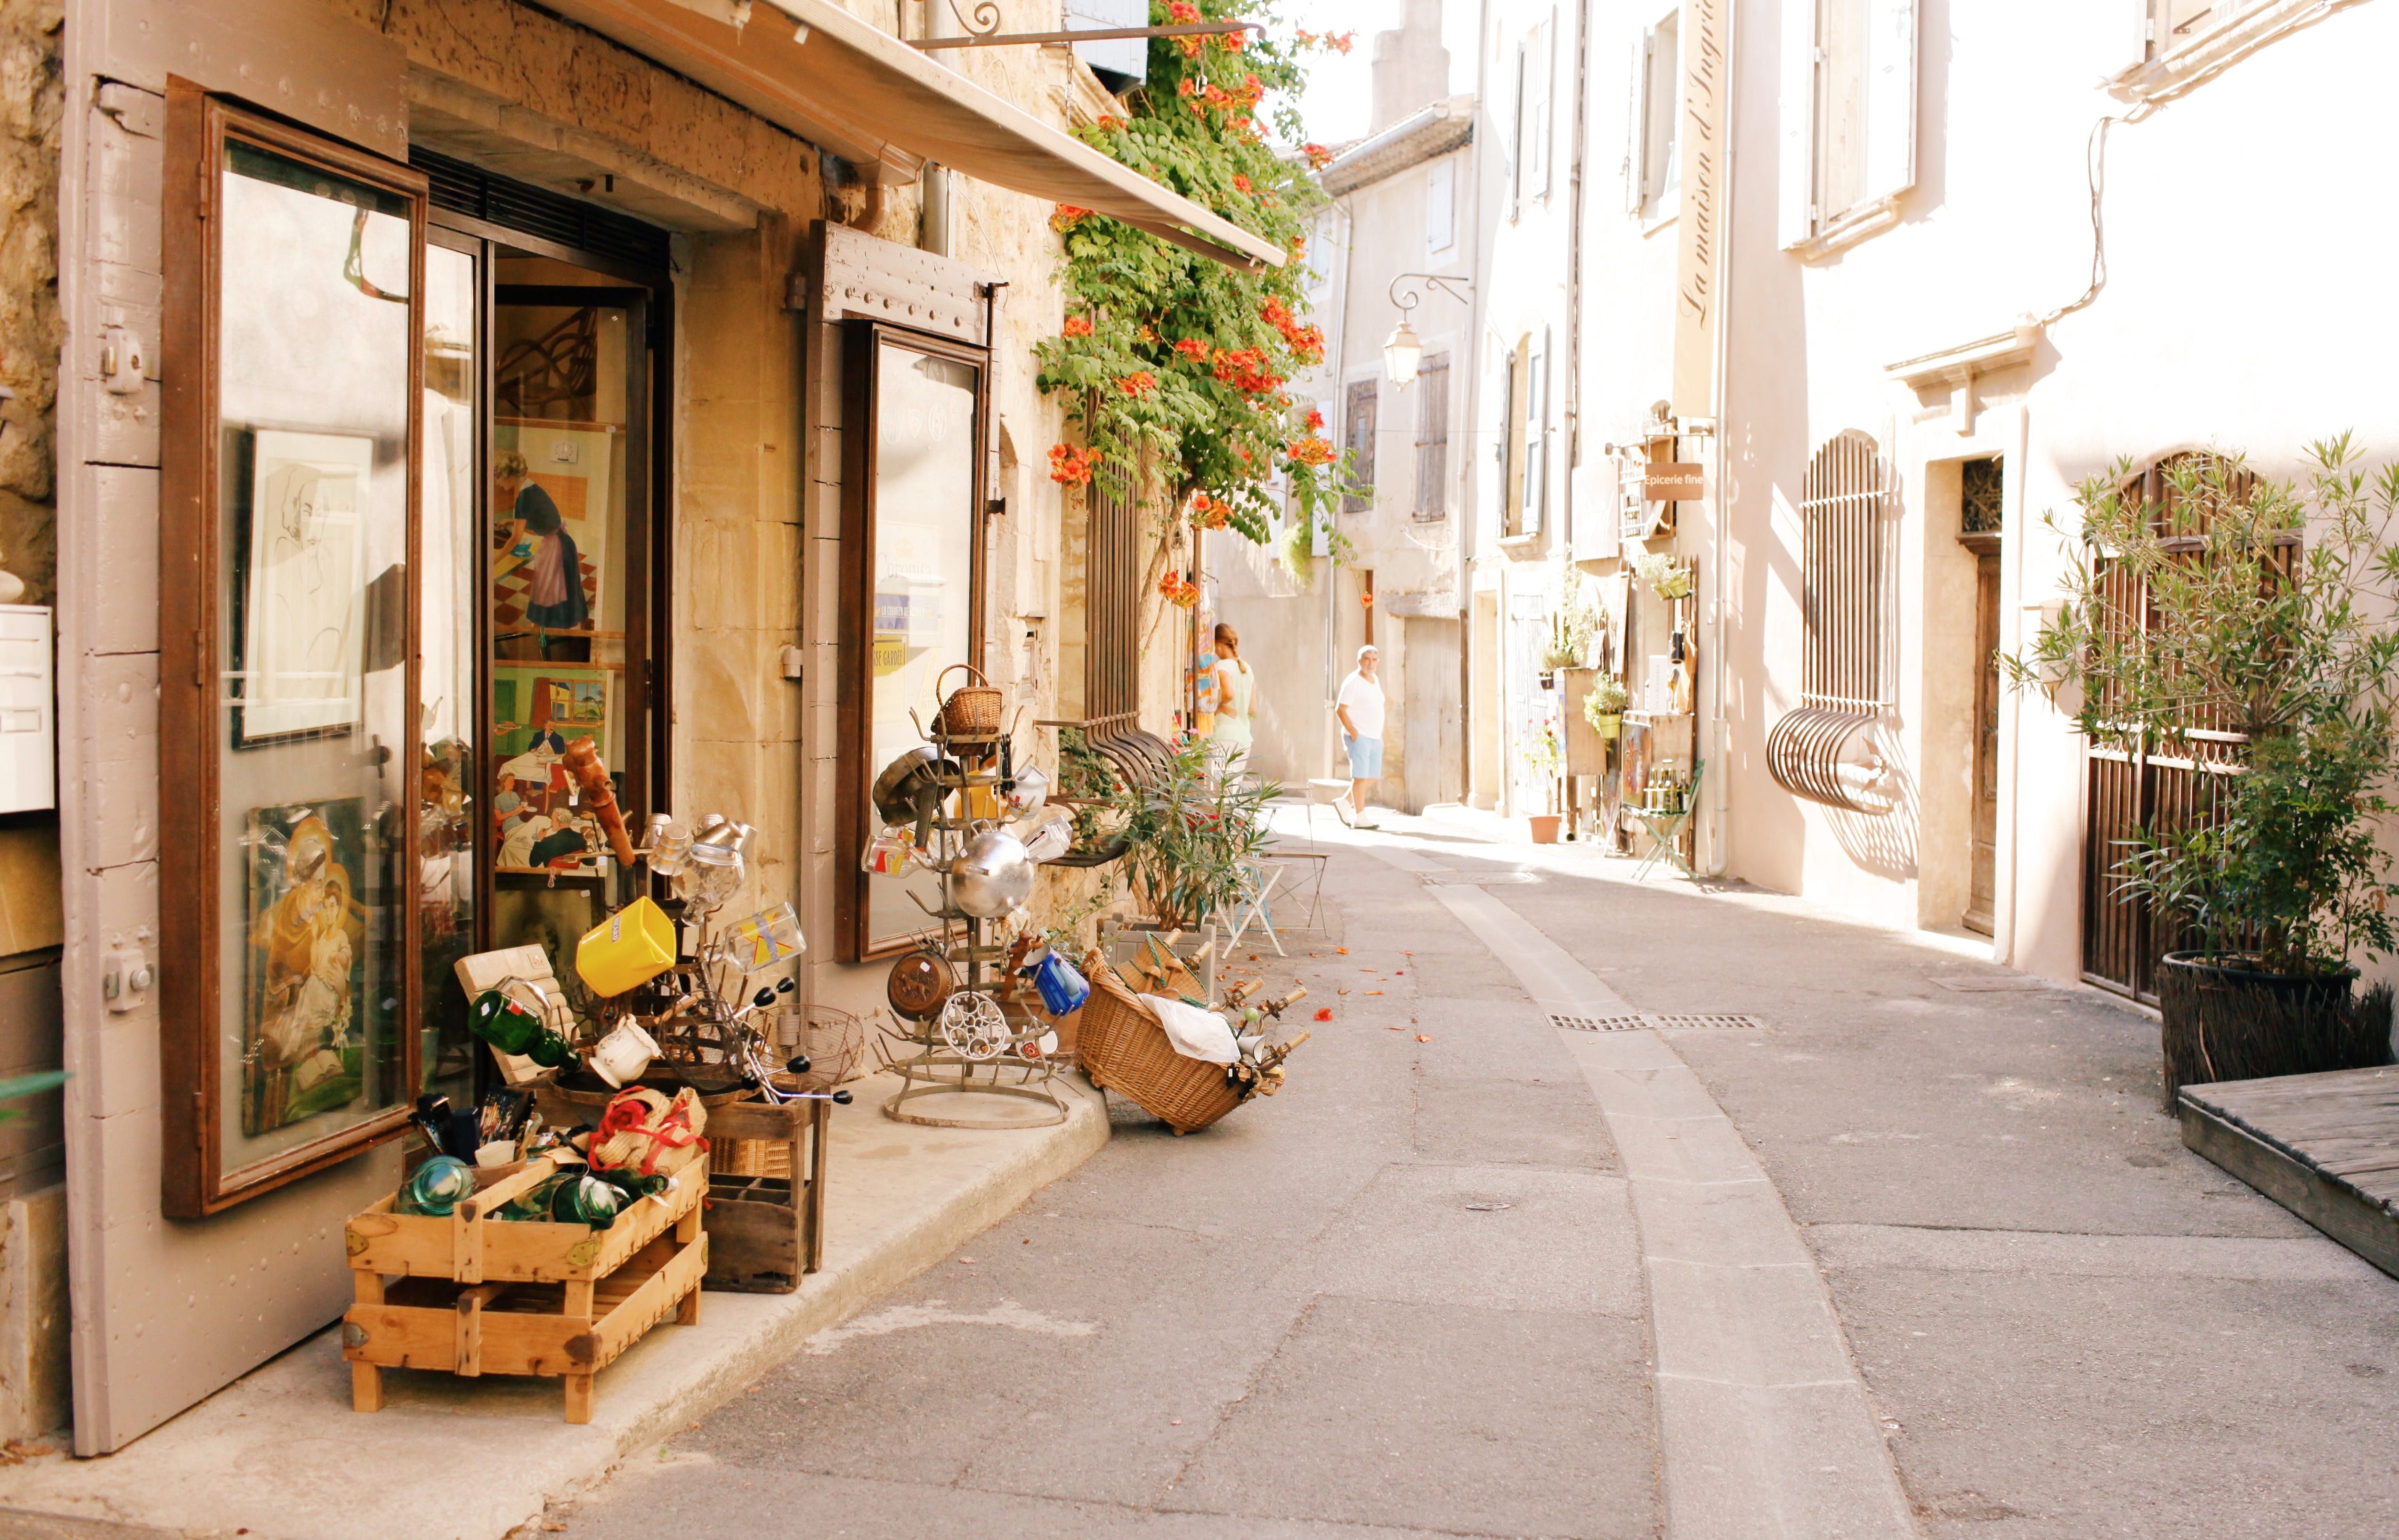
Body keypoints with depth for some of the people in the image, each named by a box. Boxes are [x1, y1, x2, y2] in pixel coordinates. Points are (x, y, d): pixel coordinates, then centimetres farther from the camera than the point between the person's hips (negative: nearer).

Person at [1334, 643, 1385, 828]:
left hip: (1375, 737, 8)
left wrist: (1379, 733, 16)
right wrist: (1353, 732, -18)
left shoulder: (1374, 680, 14)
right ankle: (1360, 817, -5)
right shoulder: (1353, 682, -11)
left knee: (1372, 777, 10)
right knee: (1361, 776, -8)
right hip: (1359, 736, -8)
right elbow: (1340, 710, -14)